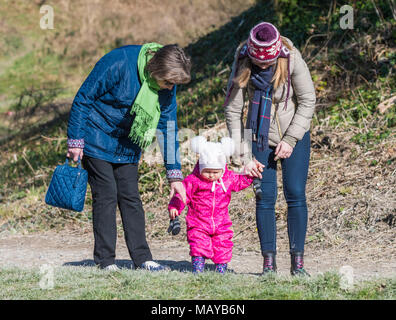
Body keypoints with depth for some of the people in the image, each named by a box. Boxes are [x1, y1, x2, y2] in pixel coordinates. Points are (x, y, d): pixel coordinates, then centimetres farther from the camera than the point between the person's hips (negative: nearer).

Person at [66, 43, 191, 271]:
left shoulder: (167, 85, -10)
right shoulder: (118, 63, -28)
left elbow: (168, 126, -1)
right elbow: (83, 99, -19)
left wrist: (174, 173, -3)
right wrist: (75, 140, -16)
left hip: (128, 146, 5)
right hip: (98, 139, -5)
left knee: (131, 197, 3)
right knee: (106, 196, -7)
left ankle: (142, 257, 6)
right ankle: (106, 260, -2)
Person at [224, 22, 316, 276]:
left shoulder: (292, 60, -19)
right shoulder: (242, 63, -14)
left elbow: (308, 101, -10)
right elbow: (233, 107, -6)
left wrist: (290, 140, -14)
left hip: (295, 135, -1)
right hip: (260, 137, 1)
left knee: (296, 195, -6)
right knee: (265, 198, -3)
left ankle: (298, 261, 0)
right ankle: (269, 262, 2)